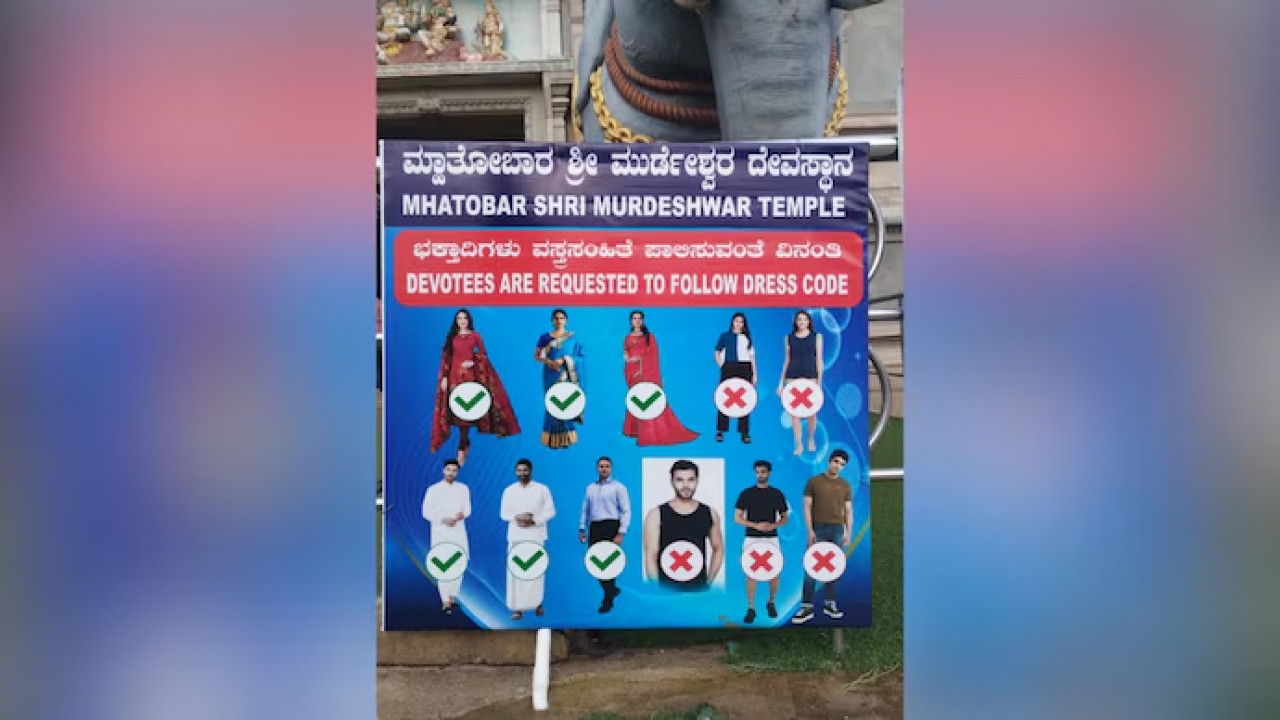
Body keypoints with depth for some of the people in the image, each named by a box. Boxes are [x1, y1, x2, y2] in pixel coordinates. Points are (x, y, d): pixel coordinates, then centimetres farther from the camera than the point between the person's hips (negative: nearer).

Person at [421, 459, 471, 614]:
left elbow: (467, 509, 10)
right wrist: (444, 520, -15)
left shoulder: (464, 489, 6)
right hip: (440, 532, -3)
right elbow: (426, 512, -3)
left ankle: (452, 596, 18)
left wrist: (462, 515, -13)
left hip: (458, 531, 3)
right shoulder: (433, 489, -3)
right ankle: (446, 601, 0)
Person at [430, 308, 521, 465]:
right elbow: (445, 358, 6)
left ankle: (461, 448, -7)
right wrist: (444, 377, -1)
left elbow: (484, 355, 6)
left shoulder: (475, 336, 6)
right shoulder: (451, 337, 9)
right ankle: (466, 442, 20)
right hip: (454, 375, 2)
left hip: (470, 375, -2)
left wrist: (473, 362, -12)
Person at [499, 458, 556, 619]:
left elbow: (550, 511, 0)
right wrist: (517, 517, -12)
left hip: (536, 535, -1)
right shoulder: (509, 490, 5)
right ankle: (517, 608, 2)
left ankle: (537, 603, 14)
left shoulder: (542, 489, 0)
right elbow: (503, 513, 8)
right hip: (516, 535, 1)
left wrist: (535, 520, -14)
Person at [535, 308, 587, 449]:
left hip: (567, 377, 0)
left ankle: (566, 438, 4)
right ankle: (553, 439, 5)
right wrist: (549, 362, -13)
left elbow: (581, 357, -1)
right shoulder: (544, 337, 6)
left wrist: (564, 361, -15)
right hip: (551, 376, 0)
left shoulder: (573, 337, 4)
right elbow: (537, 356, 5)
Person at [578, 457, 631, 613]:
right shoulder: (590, 488, 14)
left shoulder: (618, 487, -3)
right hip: (594, 528, 6)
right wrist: (582, 529, 8)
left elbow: (626, 511, -8)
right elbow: (585, 510, 17)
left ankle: (608, 601, 8)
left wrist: (620, 533, -16)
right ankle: (612, 589, 31)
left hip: (611, 527, -6)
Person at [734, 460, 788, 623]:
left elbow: (784, 518, 8)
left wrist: (773, 525, -13)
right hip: (752, 539, -1)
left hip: (771, 539, 1)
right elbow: (737, 518, -2)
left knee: (775, 573, 3)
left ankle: (771, 603, 26)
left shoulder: (777, 494, 4)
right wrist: (756, 525, -17)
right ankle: (751, 609, 7)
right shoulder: (746, 493, -1)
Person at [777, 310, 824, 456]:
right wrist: (781, 383, 6)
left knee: (811, 413, -1)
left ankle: (811, 440, 24)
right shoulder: (789, 338, 8)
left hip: (810, 376, -1)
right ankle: (799, 445, 9)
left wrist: (819, 382, -5)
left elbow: (819, 360, 1)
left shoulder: (816, 336, 4)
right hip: (792, 377, 2)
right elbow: (786, 361, 11)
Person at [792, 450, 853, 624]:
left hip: (837, 530, 2)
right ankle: (807, 607, -2)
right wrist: (810, 531, -9)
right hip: (818, 530, -2)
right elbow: (807, 507, -1)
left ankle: (829, 604, 16)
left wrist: (848, 533, 2)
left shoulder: (846, 485, 9)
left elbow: (848, 511, 10)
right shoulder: (813, 481, 1)